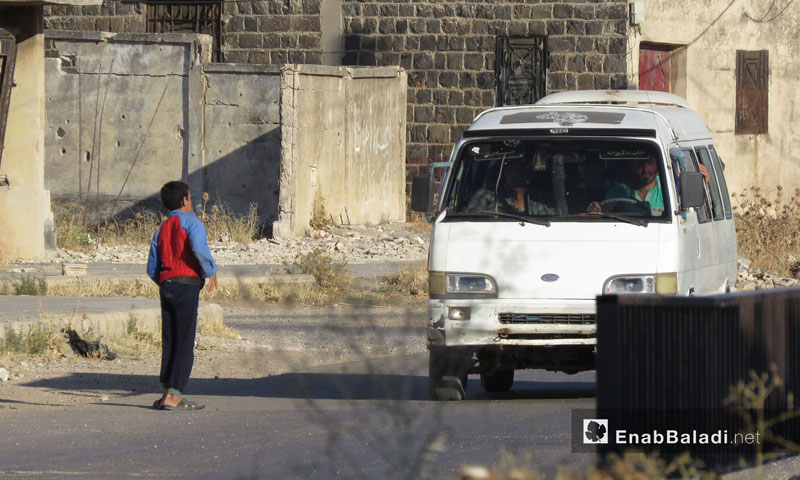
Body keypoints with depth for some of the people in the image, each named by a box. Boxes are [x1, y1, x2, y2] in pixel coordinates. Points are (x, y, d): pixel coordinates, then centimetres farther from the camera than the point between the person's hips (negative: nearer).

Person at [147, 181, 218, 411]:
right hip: (187, 284, -7)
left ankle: (167, 392, 10)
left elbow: (152, 268, 16)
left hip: (166, 286, 7)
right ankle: (173, 395, -10)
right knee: (185, 342, -6)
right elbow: (199, 247, -22)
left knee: (169, 342, 11)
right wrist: (210, 271, -7)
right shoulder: (190, 222, -2)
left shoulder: (162, 230, 18)